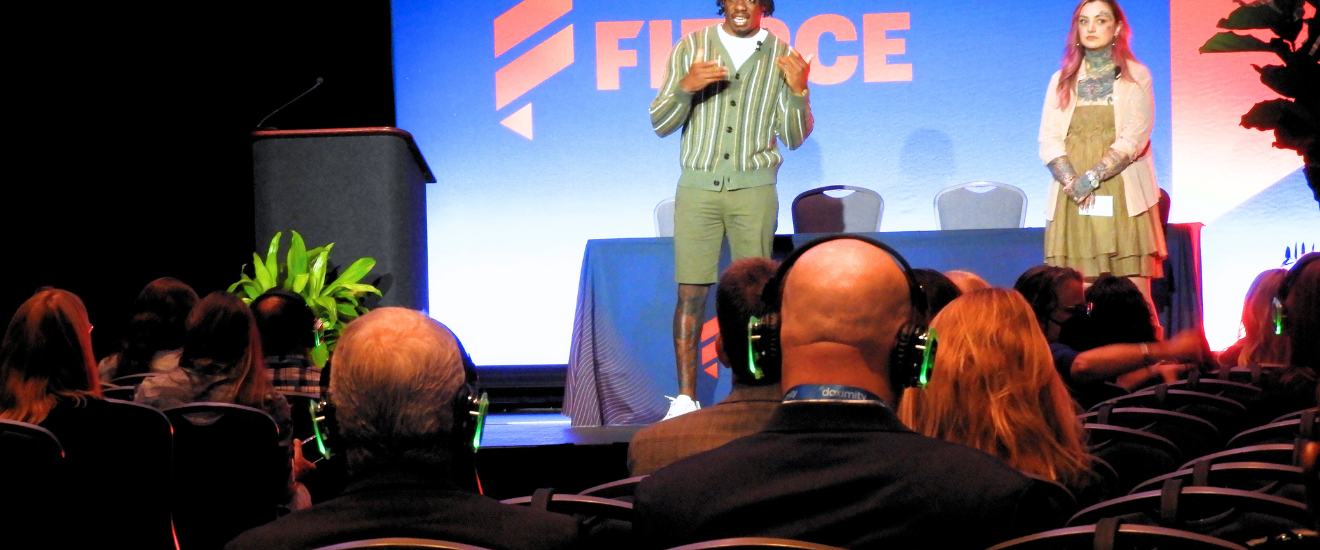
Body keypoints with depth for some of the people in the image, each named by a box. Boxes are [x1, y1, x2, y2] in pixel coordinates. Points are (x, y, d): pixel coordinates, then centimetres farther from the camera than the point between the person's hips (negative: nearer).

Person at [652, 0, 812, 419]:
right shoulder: (691, 49, 6)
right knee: (691, 293, -5)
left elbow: (793, 137, 6)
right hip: (697, 185, 0)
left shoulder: (780, 57, 6)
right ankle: (685, 399, -2)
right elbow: (660, 124, 3)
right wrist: (685, 87, -15)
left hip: (754, 189, 0)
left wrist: (799, 92, -12)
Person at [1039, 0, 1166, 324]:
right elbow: (1049, 141, 6)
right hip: (1073, 201, 2)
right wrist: (1072, 182, -12)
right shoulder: (1062, 80, 15)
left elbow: (1134, 139, -5)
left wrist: (1092, 178, -16)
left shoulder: (1136, 77, 7)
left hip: (1123, 198, -2)